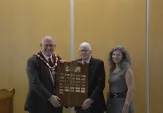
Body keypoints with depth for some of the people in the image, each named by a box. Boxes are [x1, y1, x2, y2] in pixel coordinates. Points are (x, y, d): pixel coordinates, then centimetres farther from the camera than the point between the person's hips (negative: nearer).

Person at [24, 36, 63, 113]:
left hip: (56, 102, 5)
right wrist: (50, 97, -24)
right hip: (39, 104, -5)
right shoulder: (33, 61, -8)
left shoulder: (58, 60, 8)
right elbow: (35, 82, -18)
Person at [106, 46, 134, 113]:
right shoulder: (112, 70, 12)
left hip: (123, 102, -7)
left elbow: (131, 89, -16)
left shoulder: (127, 70, -9)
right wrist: (107, 103, 11)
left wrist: (126, 105, -22)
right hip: (112, 102, 7)